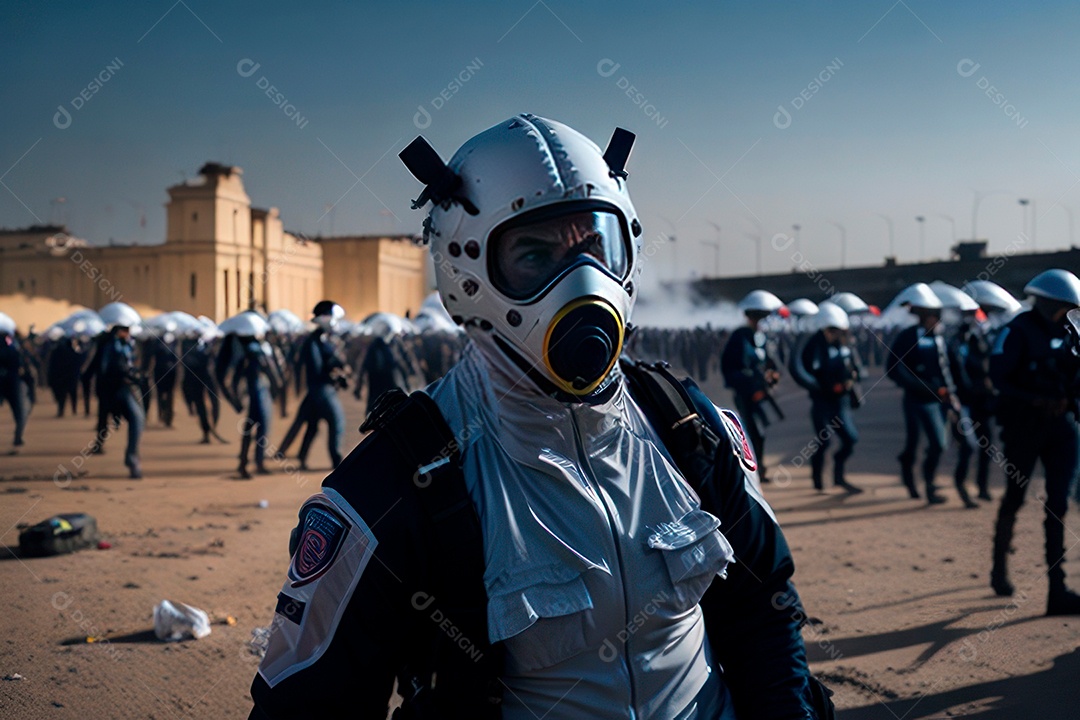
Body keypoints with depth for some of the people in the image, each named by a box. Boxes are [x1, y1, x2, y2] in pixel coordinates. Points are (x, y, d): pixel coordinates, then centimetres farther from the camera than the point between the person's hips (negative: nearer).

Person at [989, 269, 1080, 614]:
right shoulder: (1018, 330, -9)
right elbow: (998, 377, -13)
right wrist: (1036, 401, -22)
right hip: (1024, 427, -5)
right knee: (1014, 498, 9)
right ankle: (1000, 569, 30)